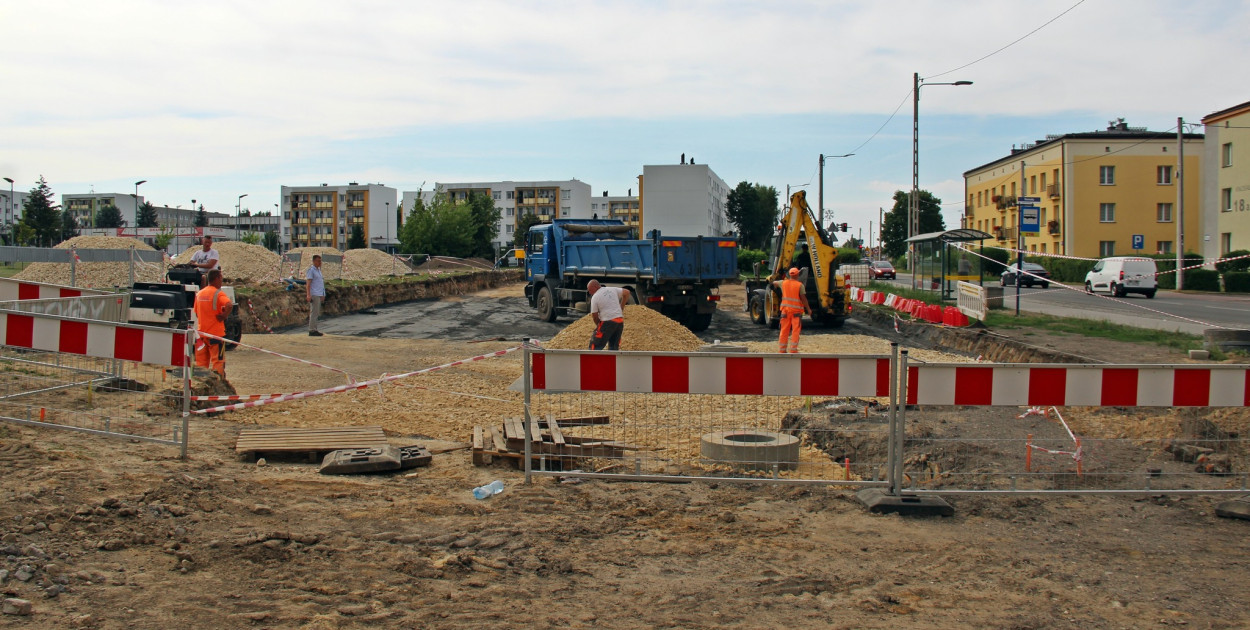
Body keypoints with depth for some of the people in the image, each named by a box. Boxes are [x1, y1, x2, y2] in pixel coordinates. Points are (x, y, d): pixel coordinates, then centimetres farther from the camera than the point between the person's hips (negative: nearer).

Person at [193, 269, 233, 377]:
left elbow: (196, 313, 16)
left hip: (201, 332, 6)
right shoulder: (218, 293, -12)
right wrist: (224, 315, -16)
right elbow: (229, 305, -30)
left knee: (201, 362, 11)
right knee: (218, 360, -2)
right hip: (216, 332, -6)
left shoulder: (199, 293, 10)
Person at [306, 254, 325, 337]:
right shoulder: (311, 270, -8)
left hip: (319, 295, 9)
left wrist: (322, 295, 24)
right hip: (314, 295, -9)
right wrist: (308, 295, -22)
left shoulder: (318, 270, 20)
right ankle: (312, 331, -11)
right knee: (314, 312, -11)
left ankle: (313, 330, 13)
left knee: (316, 313, 10)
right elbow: (308, 283, -13)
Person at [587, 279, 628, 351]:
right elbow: (626, 293, 17)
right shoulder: (613, 289, 10)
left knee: (595, 345, 0)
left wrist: (598, 324, 16)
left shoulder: (595, 297, -5)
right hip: (620, 321, 6)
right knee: (614, 346, 16)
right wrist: (621, 308, 19)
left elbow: (594, 315, -2)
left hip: (607, 322, -6)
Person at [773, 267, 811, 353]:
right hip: (796, 310, -4)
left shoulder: (783, 283, 4)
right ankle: (793, 349, -5)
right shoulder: (800, 285, -9)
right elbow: (803, 298, -11)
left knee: (784, 331, 9)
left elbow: (774, 283, 24)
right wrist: (808, 309, -1)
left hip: (785, 309, 4)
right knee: (795, 331, -1)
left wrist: (775, 286, 48)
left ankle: (782, 350, 12)